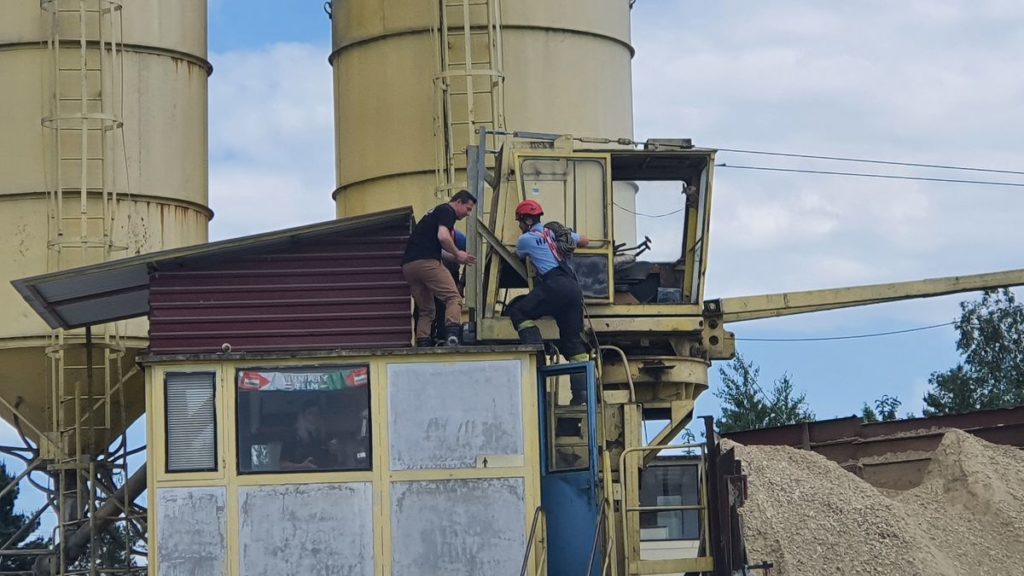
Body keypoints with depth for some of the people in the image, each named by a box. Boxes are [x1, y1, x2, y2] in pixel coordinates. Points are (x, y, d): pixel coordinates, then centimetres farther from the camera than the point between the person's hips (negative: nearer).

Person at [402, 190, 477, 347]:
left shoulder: (435, 212, 32)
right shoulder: (447, 211, 4)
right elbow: (443, 236, -13)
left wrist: (456, 258, 27)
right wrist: (457, 254, 1)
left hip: (407, 265, 9)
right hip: (426, 262, -9)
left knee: (425, 310, 15)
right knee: (453, 298, -11)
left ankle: (422, 345, 5)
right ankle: (452, 334, -31)